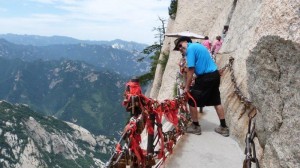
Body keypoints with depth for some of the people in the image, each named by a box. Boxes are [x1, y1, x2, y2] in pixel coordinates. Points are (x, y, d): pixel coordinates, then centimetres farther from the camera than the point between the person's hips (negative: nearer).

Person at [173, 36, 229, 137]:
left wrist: (187, 87, -9)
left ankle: (195, 126, 15)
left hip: (206, 77, -9)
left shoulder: (190, 49, -11)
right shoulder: (198, 46, 18)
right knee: (216, 101, 15)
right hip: (215, 75, 9)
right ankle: (223, 127, 20)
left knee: (192, 101, 4)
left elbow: (191, 70, -16)